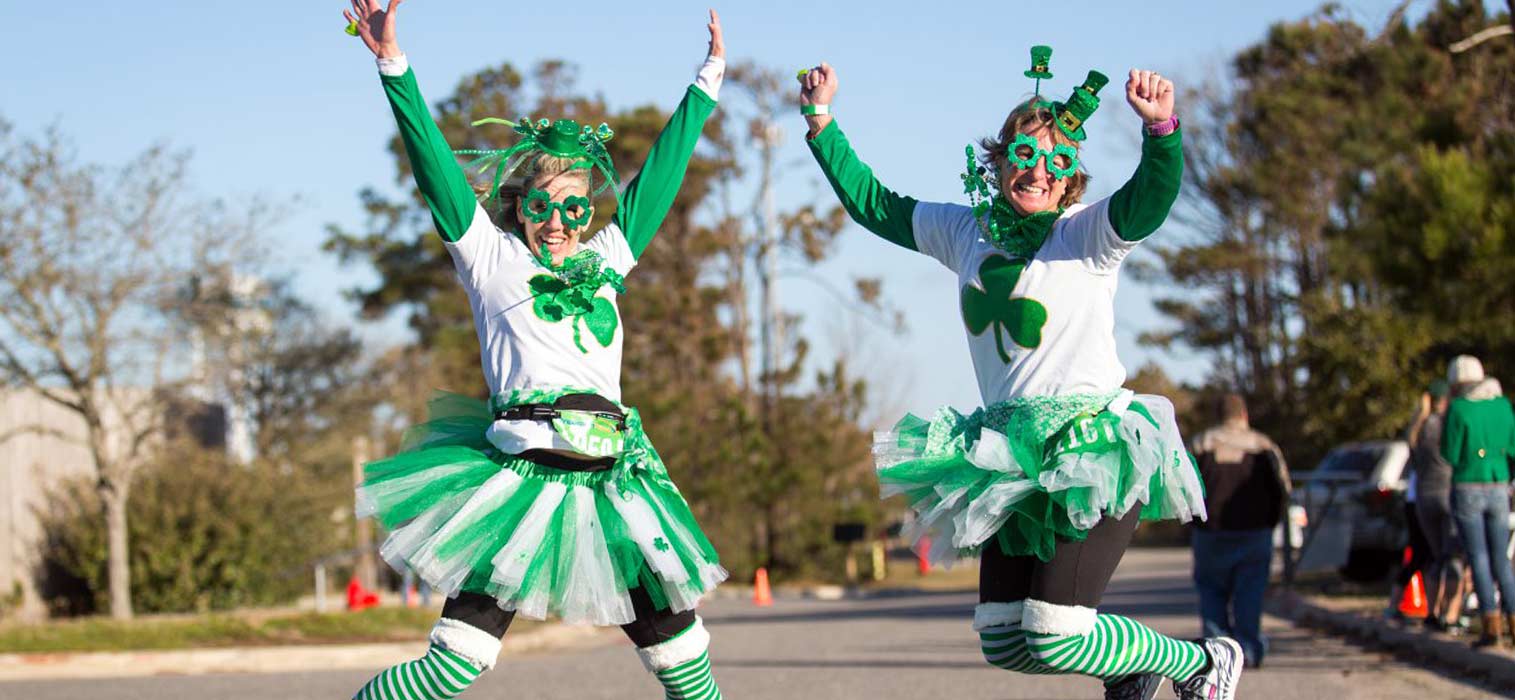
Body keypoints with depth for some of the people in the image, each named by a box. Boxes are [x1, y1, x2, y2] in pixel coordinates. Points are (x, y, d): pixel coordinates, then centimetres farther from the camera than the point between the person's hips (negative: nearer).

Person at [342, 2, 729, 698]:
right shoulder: (491, 256, 9)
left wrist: (708, 79, 32)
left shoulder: (605, 258, 19)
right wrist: (395, 67, -7)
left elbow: (663, 168, 26)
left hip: (608, 481, 5)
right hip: (519, 476, -5)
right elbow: (436, 170, 1)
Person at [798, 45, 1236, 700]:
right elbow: (873, 204, 23)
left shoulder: (1088, 232, -5)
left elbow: (1150, 200, -25)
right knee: (1005, 643, 3)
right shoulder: (966, 231, 11)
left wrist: (1160, 128, -43)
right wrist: (821, 122, 20)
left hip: (1091, 450, -6)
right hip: (1011, 459, 7)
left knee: (1055, 639, -15)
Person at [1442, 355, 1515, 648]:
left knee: (1479, 559, -2)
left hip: (1467, 490, -4)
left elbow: (1451, 455, -9)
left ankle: (1491, 624, -10)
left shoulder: (1458, 409, -9)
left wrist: (1445, 436, 10)